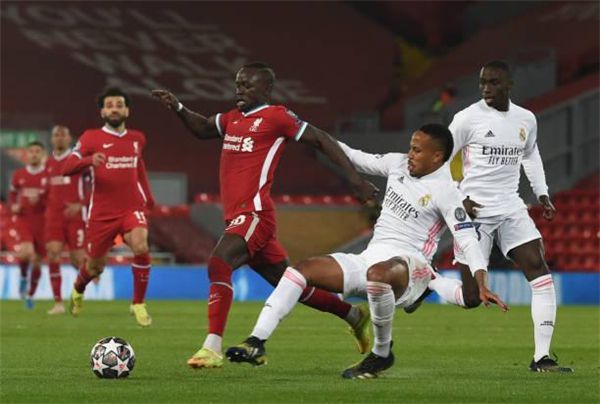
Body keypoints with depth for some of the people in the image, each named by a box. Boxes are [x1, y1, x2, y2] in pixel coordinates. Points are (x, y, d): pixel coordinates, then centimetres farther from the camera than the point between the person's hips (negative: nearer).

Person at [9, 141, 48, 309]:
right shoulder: (18, 175, 5)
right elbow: (12, 194, 20)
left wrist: (40, 200, -19)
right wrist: (13, 206, 0)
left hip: (42, 222, 0)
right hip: (23, 220, 0)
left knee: (37, 261, 7)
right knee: (26, 252, -25)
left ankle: (30, 295, 25)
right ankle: (23, 276, 7)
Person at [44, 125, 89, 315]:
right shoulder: (49, 163, 12)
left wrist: (80, 205, -19)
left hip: (75, 215, -4)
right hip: (54, 216, 4)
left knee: (77, 259, -1)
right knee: (53, 255, -13)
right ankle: (58, 302, -11)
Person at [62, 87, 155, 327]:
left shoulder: (137, 139, 8)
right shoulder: (91, 138, -4)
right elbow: (66, 169, -14)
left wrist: (148, 197, 21)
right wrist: (89, 160, -33)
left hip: (132, 208, 2)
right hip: (101, 214, -2)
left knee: (141, 247, -28)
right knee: (95, 266, 11)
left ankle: (139, 304, -12)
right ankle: (78, 290, 48)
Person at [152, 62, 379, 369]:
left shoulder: (276, 117, -4)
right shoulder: (233, 118, 19)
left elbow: (321, 140, -2)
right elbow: (202, 129, 34)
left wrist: (354, 179, -6)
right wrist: (177, 108, 16)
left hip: (255, 214, -9)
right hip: (237, 216, 9)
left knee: (218, 264, -27)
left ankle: (212, 348, -31)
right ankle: (355, 316, 34)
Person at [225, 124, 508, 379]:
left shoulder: (444, 191, -9)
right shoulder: (398, 163, 11)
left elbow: (467, 238, -16)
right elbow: (359, 160, 27)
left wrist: (482, 284, -28)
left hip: (408, 265, -8)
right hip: (370, 259, 8)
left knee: (378, 272, -43)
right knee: (303, 268, -7)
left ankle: (381, 354, -21)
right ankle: (256, 343, -17)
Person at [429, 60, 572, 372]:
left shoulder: (526, 120, 7)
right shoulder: (468, 118, -9)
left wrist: (542, 194, 17)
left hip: (511, 210, 5)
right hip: (474, 212, -4)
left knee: (540, 273, -13)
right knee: (471, 298, -5)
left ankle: (542, 357, -10)